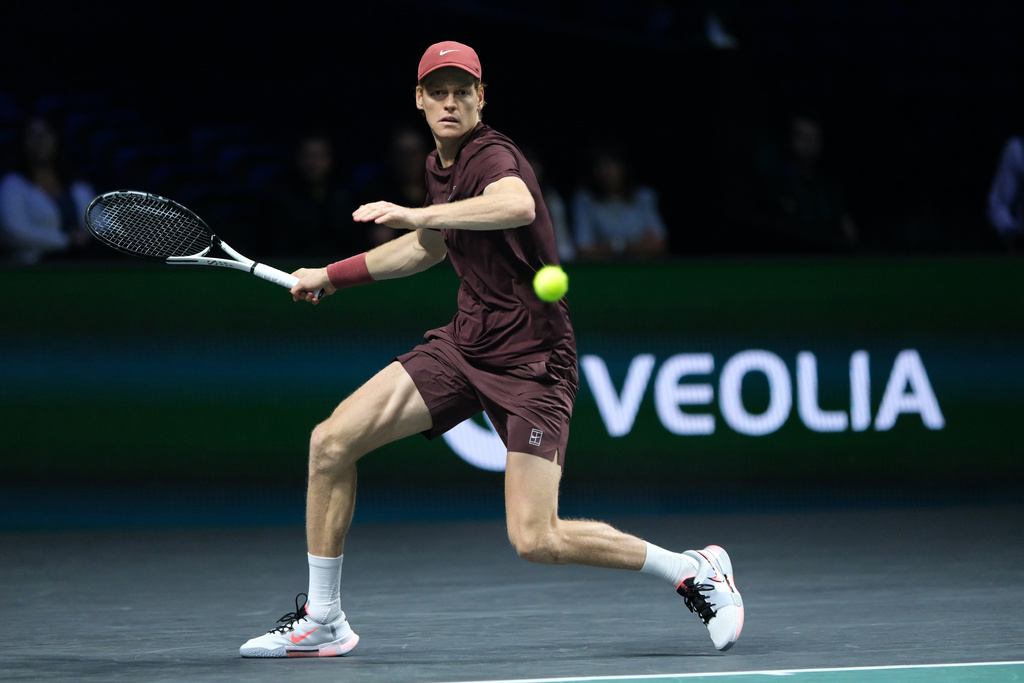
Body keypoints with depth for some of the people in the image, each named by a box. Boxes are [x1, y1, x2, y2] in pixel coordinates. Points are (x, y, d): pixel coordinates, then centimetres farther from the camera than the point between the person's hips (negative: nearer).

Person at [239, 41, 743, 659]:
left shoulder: (493, 157, -19)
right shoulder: (441, 165, 9)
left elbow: (519, 206, -45)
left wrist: (419, 215, -52)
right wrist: (333, 275, 31)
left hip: (531, 363, -8)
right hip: (464, 344, 8)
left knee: (536, 540, -16)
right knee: (332, 441, -5)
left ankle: (697, 570, 4)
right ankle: (322, 621, 7)